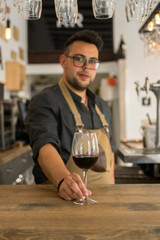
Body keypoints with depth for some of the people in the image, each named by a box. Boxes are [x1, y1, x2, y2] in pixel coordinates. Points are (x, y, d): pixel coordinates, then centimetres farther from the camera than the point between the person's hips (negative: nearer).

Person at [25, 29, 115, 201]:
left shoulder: (101, 106, 14)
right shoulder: (45, 102, -8)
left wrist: (111, 189, 13)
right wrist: (64, 180, -41)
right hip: (62, 197, -6)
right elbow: (45, 146, -24)